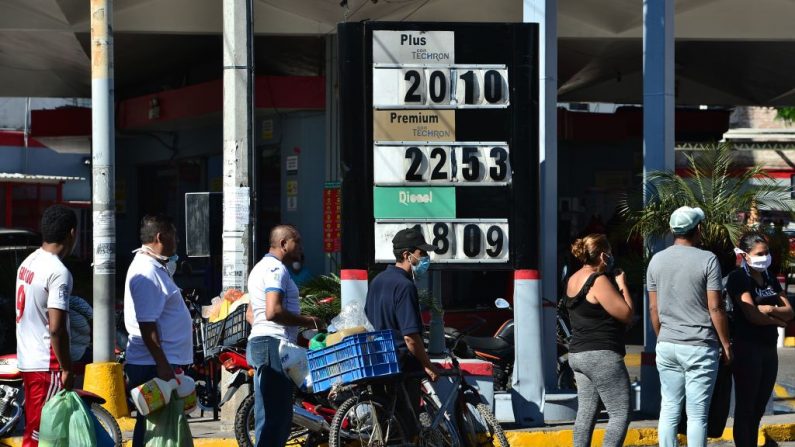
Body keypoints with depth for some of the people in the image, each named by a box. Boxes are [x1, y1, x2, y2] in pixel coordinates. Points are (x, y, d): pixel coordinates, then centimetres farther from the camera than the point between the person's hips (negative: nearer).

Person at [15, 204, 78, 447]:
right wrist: (67, 369, -14)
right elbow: (56, 328, -23)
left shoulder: (27, 263, 9)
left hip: (27, 359, 9)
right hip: (47, 365, -9)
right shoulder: (59, 273, -19)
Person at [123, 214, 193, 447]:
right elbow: (147, 326, -23)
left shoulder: (154, 266, 15)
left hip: (163, 361, 11)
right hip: (154, 366, -11)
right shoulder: (147, 273, -18)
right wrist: (163, 365, -24)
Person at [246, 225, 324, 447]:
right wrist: (308, 321, -14)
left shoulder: (262, 267, 22)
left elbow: (251, 314, 26)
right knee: (274, 415, -12)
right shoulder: (276, 269, -12)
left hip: (262, 344, 11)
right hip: (275, 345, -11)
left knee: (279, 415, 13)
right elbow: (273, 311, -25)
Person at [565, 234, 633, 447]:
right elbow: (626, 314, -13)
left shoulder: (574, 280, 12)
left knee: (586, 412, 11)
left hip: (577, 355, 10)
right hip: (601, 355, -10)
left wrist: (614, 283, 13)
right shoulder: (599, 281, -16)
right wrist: (622, 284, -1)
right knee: (621, 414, -7)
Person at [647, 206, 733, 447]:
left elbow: (653, 308, 10)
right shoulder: (707, 260, -8)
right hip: (700, 346, -4)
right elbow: (715, 308, -9)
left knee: (669, 407, 10)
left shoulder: (657, 260, 6)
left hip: (667, 345, 4)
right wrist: (726, 345, -1)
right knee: (697, 413, -1)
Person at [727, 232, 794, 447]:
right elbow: (752, 315, -19)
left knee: (759, 408, 10)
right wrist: (777, 321, -4)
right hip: (747, 348, -7)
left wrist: (771, 310, -13)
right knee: (745, 407, -2)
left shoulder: (769, 278, 12)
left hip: (769, 348, 7)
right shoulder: (739, 278, -9)